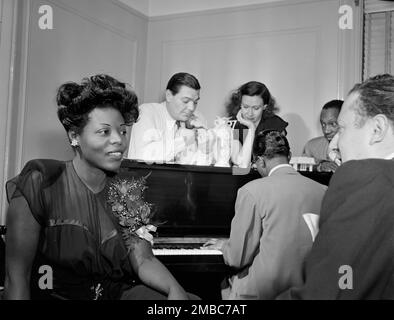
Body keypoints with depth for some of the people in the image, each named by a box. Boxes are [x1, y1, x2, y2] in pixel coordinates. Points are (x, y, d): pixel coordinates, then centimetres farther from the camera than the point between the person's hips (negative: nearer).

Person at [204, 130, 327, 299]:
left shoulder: (251, 191, -14)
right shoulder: (322, 190, -2)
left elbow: (239, 258, -12)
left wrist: (223, 246, 11)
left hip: (265, 290, -5)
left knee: (227, 285, 25)